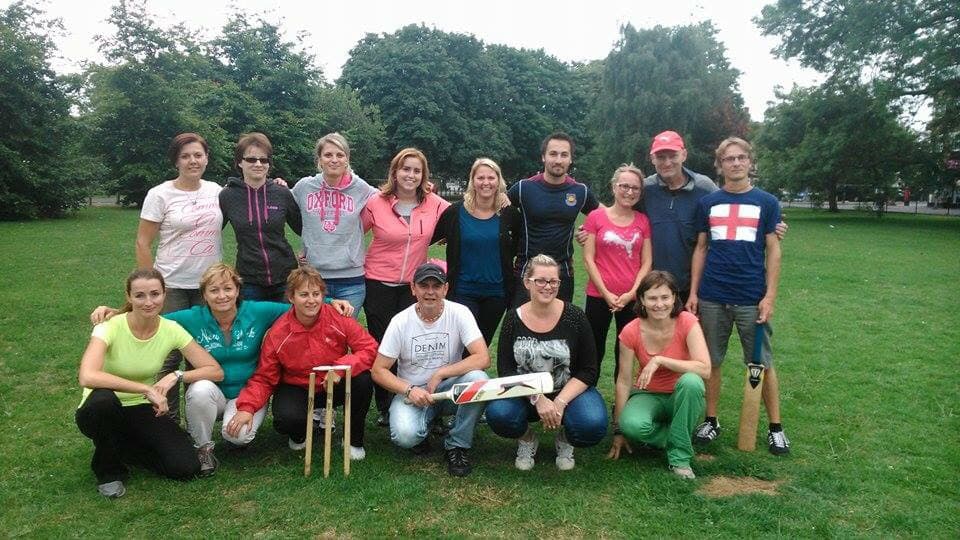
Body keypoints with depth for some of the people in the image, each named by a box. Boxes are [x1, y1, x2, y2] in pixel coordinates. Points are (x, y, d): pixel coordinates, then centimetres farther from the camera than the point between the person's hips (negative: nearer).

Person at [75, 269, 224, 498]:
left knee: (186, 467, -18)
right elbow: (87, 377, -39)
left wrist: (176, 376, -26)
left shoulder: (171, 330, -11)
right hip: (102, 411, -2)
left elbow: (216, 371, -10)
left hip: (141, 411, 3)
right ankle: (108, 470, -10)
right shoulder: (111, 327, -21)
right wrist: (146, 389, -38)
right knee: (103, 399, -39)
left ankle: (120, 448, 11)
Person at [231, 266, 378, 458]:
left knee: (363, 380, -30)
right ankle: (299, 435, 10)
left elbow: (369, 349, -18)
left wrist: (341, 367, -33)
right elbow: (263, 379, -8)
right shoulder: (277, 334, -15)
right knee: (286, 420, -33)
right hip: (297, 389, 0)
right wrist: (247, 408, -25)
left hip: (335, 386, 1)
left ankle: (355, 440, -3)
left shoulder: (339, 318, -16)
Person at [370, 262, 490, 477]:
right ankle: (423, 428, 10)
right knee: (405, 435, -30)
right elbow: (379, 370, -6)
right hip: (411, 391, 0)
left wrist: (439, 374, -22)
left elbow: (483, 358, -21)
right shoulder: (401, 321, -10)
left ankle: (457, 445, -9)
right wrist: (409, 390, -22)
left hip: (449, 389, 1)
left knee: (478, 379, -31)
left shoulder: (459, 313, -12)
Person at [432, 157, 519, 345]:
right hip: (463, 291, -2)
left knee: (484, 344, 17)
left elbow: (518, 246, 11)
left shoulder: (508, 214, -2)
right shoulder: (456, 212, -6)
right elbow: (427, 238, 0)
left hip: (496, 292, 2)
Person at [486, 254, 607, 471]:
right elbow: (505, 370, -8)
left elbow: (588, 370, -8)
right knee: (498, 414, -31)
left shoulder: (574, 317, -8)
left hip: (569, 391, 0)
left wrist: (560, 402, -21)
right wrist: (537, 399, -22)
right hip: (524, 394, 1)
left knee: (593, 425, -31)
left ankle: (565, 441, 8)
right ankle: (527, 440, 7)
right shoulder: (513, 319, -5)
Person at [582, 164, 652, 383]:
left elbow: (646, 262, 4)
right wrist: (606, 294, -9)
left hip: (632, 298, 2)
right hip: (599, 296, -2)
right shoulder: (596, 217, -2)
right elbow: (589, 259, -4)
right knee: (595, 351, 6)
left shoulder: (643, 221, 5)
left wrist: (631, 293, -8)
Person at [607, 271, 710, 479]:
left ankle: (680, 457, -17)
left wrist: (660, 360, -30)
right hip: (647, 396, 0)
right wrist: (618, 430, -5)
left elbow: (705, 369, -24)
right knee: (632, 425, -34)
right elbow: (624, 381, -8)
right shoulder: (631, 332, -13)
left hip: (681, 397, 0)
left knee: (691, 381, -36)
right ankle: (674, 437, 0)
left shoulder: (687, 322, -16)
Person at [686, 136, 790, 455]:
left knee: (762, 363, 6)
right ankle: (711, 421, 22)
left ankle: (775, 427, 19)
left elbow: (773, 251, 2)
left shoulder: (766, 202, 4)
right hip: (712, 298, 2)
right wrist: (693, 292, 3)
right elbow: (701, 249, 9)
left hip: (752, 299, -1)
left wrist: (770, 296, -6)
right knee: (711, 361, 9)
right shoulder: (708, 203, 7)